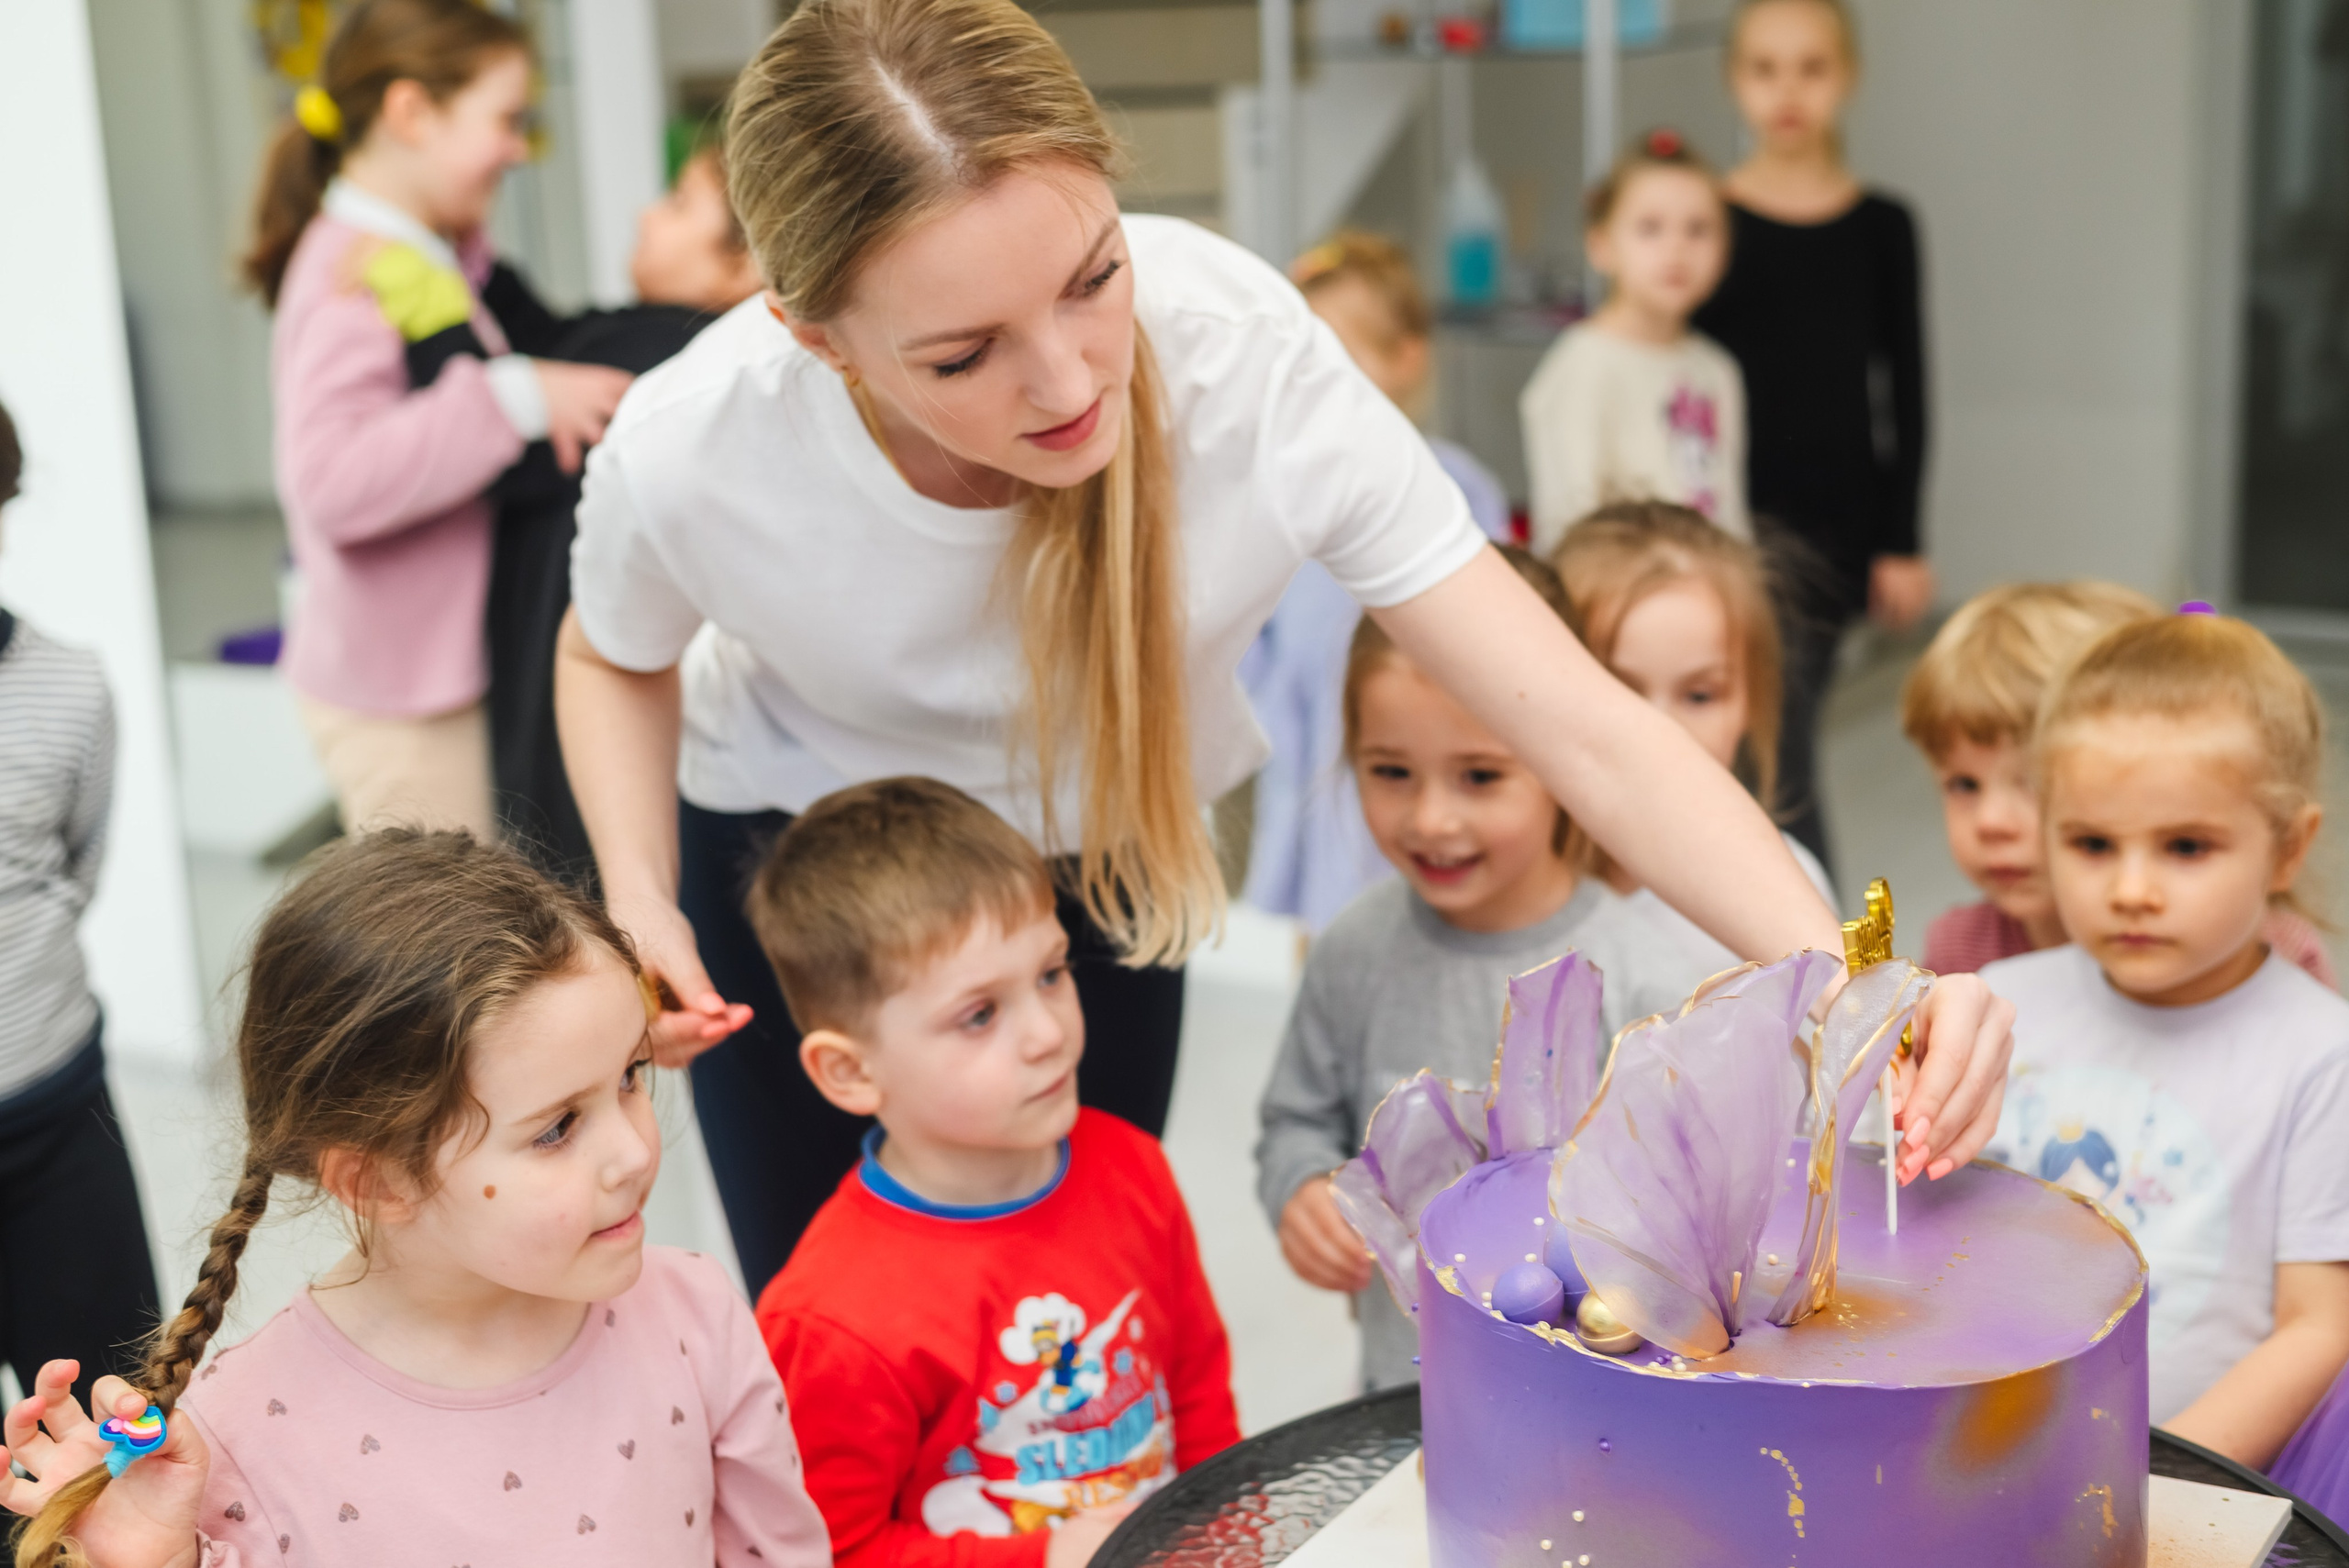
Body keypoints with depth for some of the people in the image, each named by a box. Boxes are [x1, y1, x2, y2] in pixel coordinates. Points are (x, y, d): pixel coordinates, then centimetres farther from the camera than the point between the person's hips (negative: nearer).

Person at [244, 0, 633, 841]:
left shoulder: (438, 257, 9)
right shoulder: (353, 278, -20)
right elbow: (330, 481, -33)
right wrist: (514, 399, -33)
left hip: (443, 670, 10)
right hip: (400, 704, -10)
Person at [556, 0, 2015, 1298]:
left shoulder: (1248, 354, -35)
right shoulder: (690, 453, -32)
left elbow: (1587, 726, -33)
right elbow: (616, 661, -5)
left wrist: (1839, 976, -48)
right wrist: (638, 904, -23)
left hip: (1100, 860, 1)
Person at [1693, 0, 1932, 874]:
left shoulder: (1880, 228, 4)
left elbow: (1904, 393, 6)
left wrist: (1901, 541, 3)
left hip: (1838, 520, 2)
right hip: (1740, 522, -2)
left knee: (1776, 741, 8)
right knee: (1779, 748, -7)